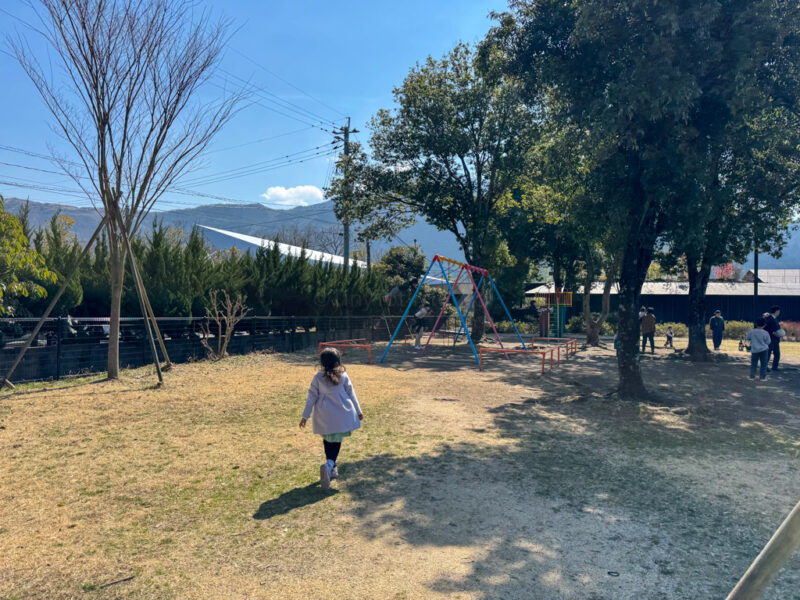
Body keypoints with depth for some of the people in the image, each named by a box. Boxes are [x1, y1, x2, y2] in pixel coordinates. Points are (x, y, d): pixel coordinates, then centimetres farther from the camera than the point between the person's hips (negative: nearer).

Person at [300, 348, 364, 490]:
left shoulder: (318, 378, -1)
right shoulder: (343, 376, -1)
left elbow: (312, 397, 0)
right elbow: (351, 394, 5)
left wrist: (305, 416, 7)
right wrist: (358, 411, 16)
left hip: (324, 417, 1)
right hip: (342, 414, -1)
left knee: (328, 441, 18)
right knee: (336, 442, 4)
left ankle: (332, 469, 23)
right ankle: (329, 465, -20)